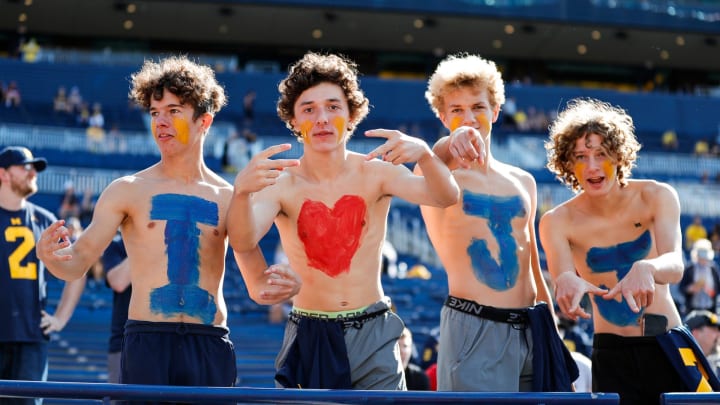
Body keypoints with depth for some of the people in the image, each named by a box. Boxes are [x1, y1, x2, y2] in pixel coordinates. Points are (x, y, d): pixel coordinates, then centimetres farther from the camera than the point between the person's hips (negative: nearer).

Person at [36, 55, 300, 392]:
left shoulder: (229, 198, 9)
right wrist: (50, 256, -23)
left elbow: (258, 284, 10)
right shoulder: (127, 191, 5)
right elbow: (78, 262, 1)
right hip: (146, 341, -2)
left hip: (210, 344, 2)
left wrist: (279, 285, -14)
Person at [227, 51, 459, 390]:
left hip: (373, 336, 1)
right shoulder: (280, 186, -6)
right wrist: (241, 191, -45)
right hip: (308, 337, 0)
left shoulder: (375, 173, -3)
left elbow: (446, 197, -16)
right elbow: (242, 242, -23)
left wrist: (424, 153, -38)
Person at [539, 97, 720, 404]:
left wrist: (646, 269, -44)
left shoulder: (656, 197, -6)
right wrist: (567, 283, -46)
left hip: (670, 347, 0)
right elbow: (562, 281, -21)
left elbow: (675, 266, -21)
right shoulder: (557, 222, -7)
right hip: (611, 355, 0)